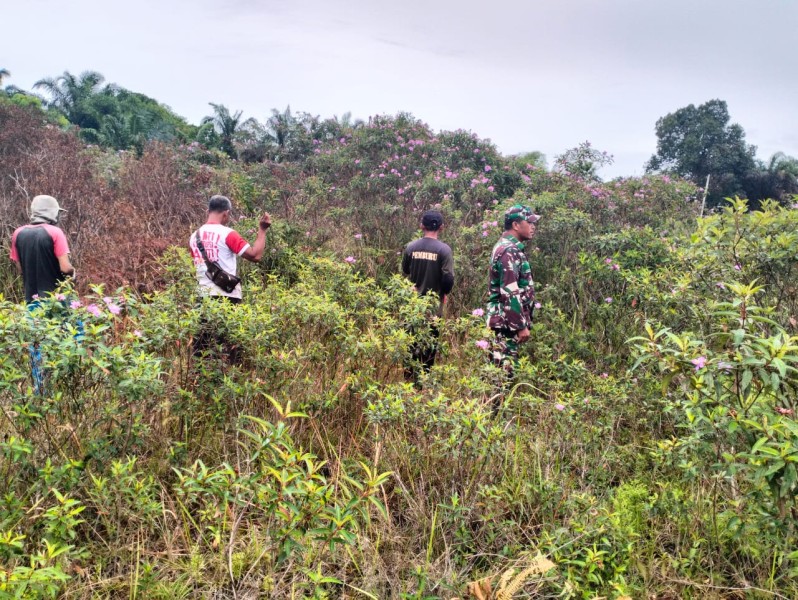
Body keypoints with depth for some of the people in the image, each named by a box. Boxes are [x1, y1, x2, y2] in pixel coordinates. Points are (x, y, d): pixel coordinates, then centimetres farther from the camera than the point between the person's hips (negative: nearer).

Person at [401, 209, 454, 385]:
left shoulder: (410, 247, -2)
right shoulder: (444, 249, -12)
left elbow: (404, 273, 7)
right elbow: (449, 278, -14)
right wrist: (443, 293, 4)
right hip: (433, 304, -3)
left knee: (411, 341, 16)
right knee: (430, 343, 10)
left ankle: (409, 376, 23)